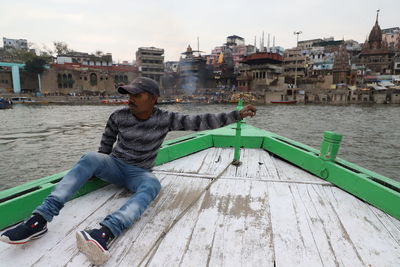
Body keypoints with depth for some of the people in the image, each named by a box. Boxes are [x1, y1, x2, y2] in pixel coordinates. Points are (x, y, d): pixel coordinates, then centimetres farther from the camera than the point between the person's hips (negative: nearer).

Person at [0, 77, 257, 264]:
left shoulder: (165, 118, -10)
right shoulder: (119, 116, -6)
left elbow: (199, 122, -18)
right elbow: (105, 147, 9)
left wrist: (237, 114, -22)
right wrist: (96, 168, 11)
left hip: (139, 173, -1)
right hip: (115, 166, 2)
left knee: (153, 184, -36)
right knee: (90, 157, -29)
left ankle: (105, 232, -60)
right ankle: (40, 219, -36)